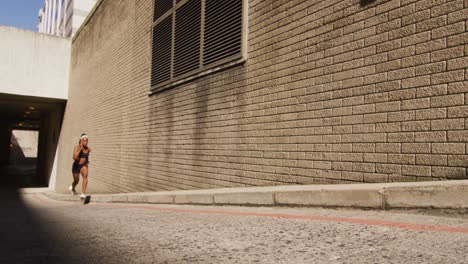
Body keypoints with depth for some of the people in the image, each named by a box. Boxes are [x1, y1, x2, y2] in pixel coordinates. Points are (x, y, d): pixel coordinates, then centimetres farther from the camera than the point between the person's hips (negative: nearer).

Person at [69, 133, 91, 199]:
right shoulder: (76, 147, -16)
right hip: (76, 165, -1)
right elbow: (74, 157, -32)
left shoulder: (88, 149, -5)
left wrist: (87, 160, 6)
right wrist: (80, 148, -33)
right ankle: (72, 187, 56)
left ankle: (83, 193, -35)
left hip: (84, 165, 1)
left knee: (85, 175, -31)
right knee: (76, 181, 16)